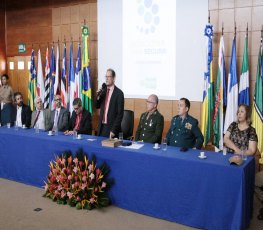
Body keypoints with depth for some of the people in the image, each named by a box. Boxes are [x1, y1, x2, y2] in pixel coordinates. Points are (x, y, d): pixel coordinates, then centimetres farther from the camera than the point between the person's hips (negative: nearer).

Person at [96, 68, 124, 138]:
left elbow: (120, 114, -12)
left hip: (111, 127, -5)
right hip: (102, 126, 5)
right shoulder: (103, 91, 8)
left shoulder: (119, 93, -11)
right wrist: (98, 97, -7)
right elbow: (97, 106, 13)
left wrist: (114, 130, -16)